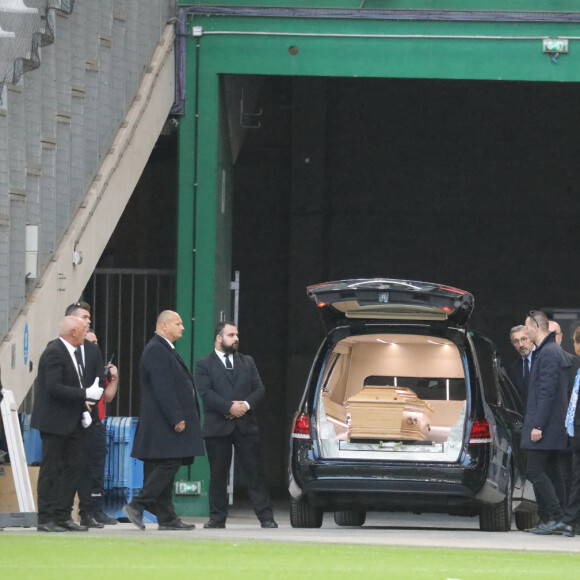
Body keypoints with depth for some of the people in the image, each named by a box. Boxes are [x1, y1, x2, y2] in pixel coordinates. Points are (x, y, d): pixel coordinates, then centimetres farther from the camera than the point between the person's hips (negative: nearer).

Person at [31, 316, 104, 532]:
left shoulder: (68, 352, 14)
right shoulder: (54, 353, -17)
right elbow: (54, 388, -25)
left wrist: (82, 409, 7)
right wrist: (86, 394, -23)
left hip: (71, 422, 10)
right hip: (54, 422, -10)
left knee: (74, 466, 8)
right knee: (51, 470, -4)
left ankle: (63, 516, 13)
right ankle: (46, 519, 0)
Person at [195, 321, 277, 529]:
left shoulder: (247, 362, 16)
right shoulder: (204, 364, 4)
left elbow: (259, 389, 8)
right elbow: (206, 393, -8)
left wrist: (246, 405, -11)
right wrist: (229, 407, -18)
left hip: (246, 426, 2)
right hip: (217, 426, -2)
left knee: (255, 473, -1)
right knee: (218, 475, 2)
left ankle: (266, 517, -2)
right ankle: (217, 518, 9)